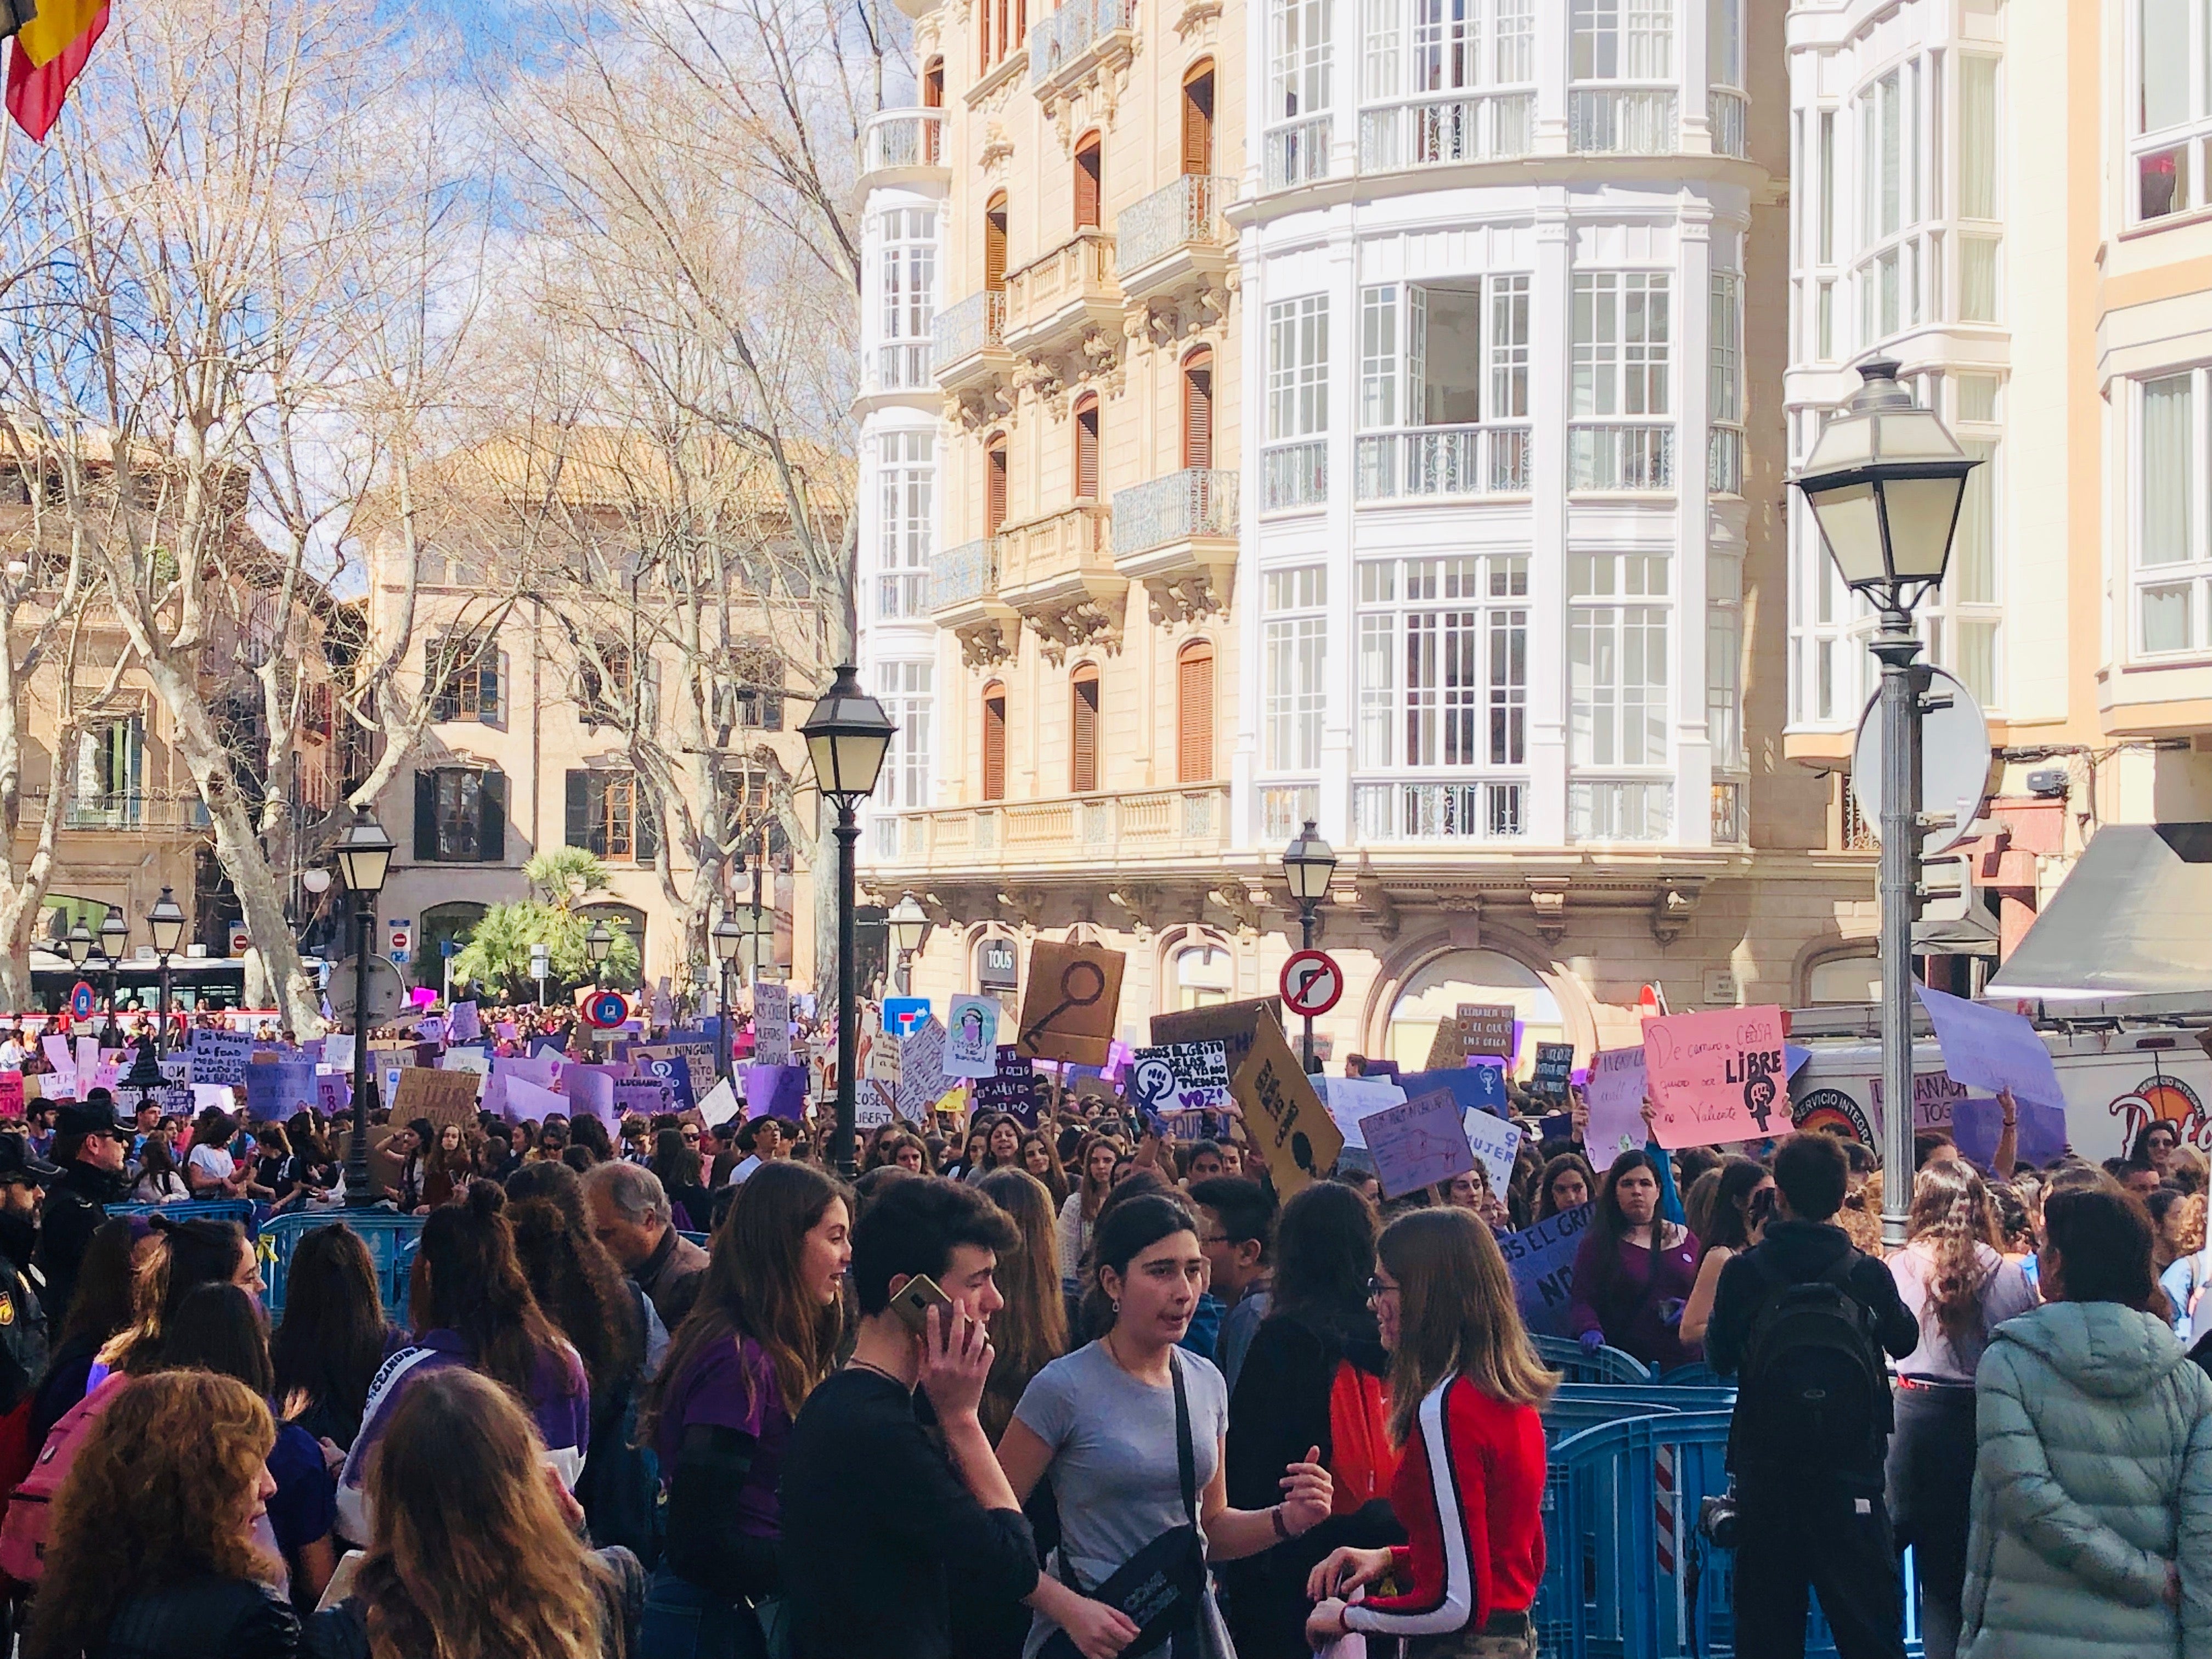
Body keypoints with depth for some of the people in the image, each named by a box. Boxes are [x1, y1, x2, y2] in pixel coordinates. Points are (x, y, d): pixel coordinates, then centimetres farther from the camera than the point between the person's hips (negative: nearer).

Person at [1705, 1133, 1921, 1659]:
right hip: (1851, 1472, 0)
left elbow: (1719, 1358, 5)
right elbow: (1905, 1340, 14)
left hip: (1765, 1471, 0)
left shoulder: (1744, 1272, -8)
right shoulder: (1869, 1274, -6)